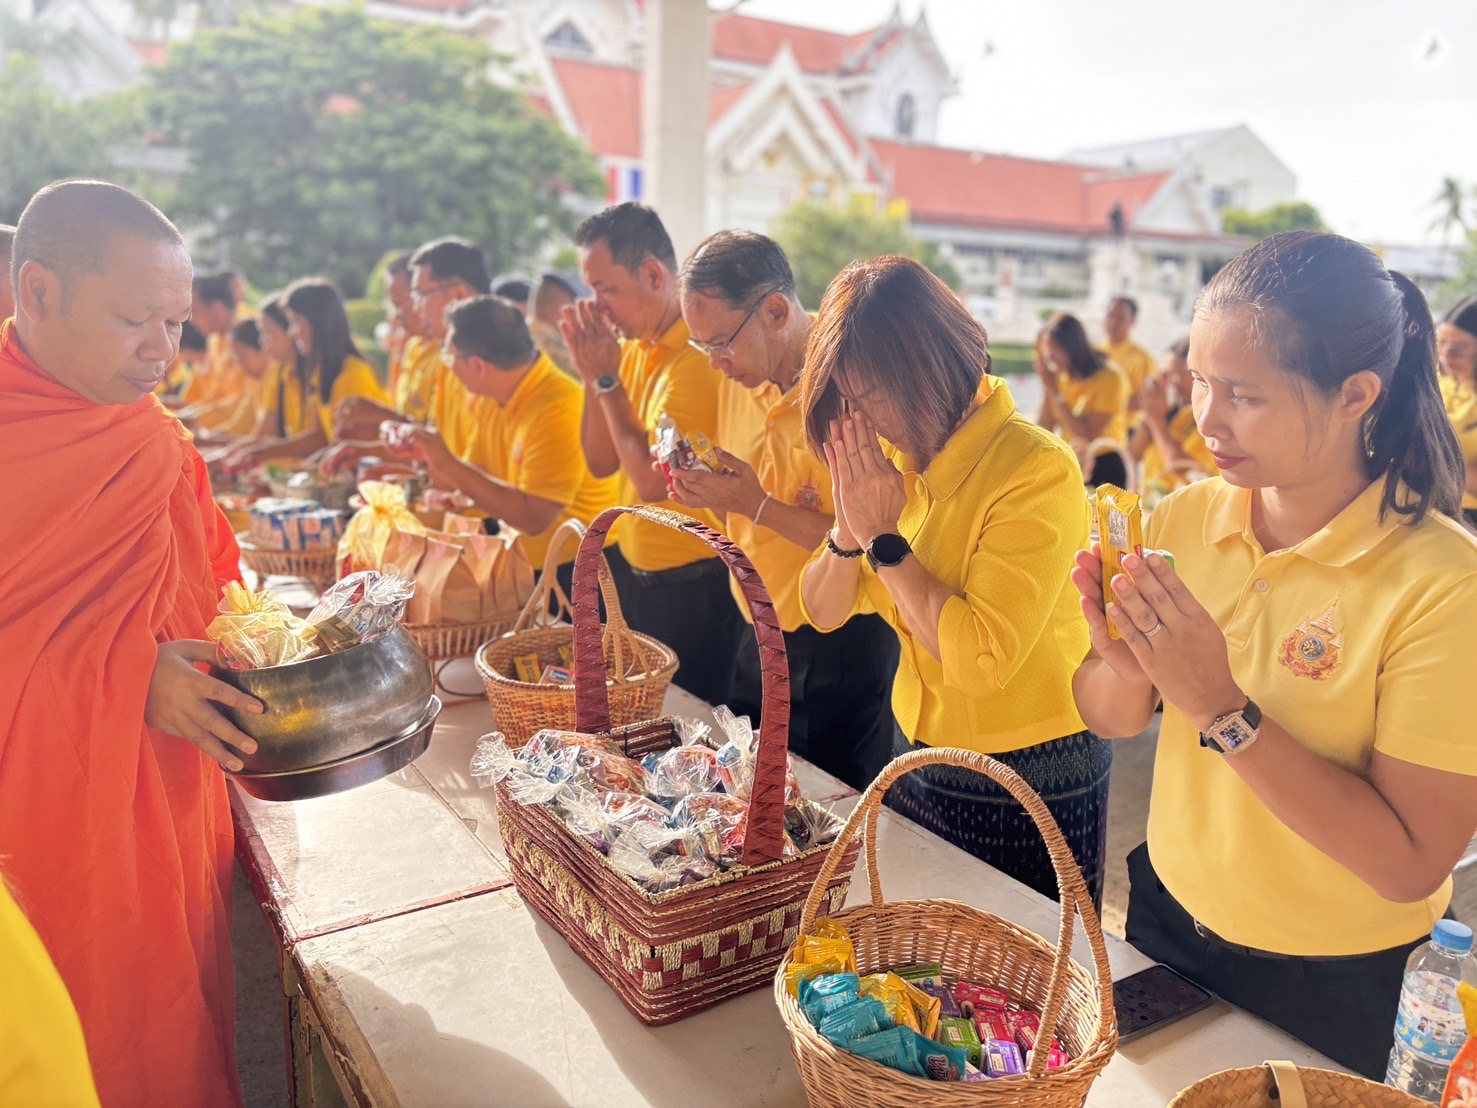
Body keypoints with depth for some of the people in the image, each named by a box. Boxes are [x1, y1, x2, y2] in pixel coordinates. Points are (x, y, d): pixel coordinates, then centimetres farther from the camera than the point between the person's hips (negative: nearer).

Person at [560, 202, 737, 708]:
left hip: (693, 586, -9)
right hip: (634, 573, 9)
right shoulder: (634, 348, 5)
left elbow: (653, 481, -25)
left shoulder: (698, 356, -22)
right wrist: (592, 375, -5)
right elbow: (601, 463, 8)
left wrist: (608, 380, -17)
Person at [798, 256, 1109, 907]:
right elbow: (823, 610, -1)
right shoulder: (894, 455, -2)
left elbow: (981, 658, -30)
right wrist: (849, 528, -19)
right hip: (917, 751, 7)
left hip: (1029, 785, -6)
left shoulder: (1037, 470, -23)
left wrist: (883, 538, -24)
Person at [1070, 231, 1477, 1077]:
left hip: (1330, 987, -4)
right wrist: (1120, 665, -24)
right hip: (1168, 917, 4)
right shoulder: (1187, 515, -10)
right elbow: (1109, 720, -2)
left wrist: (1223, 709, -33)